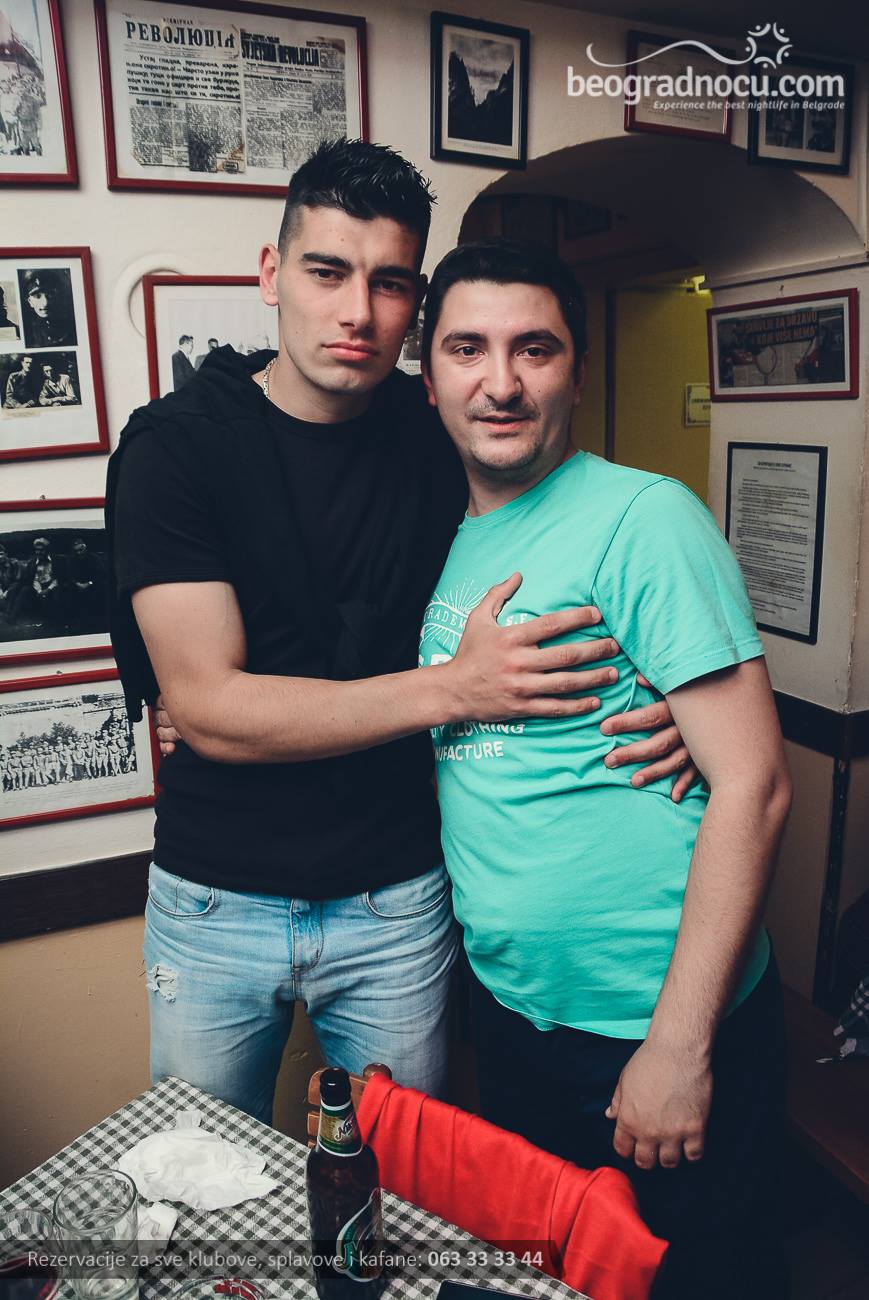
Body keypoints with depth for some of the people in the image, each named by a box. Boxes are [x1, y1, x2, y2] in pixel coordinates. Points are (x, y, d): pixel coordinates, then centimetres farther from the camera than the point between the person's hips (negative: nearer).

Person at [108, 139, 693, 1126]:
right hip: (214, 903, -1)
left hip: (397, 900, 2)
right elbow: (207, 706, -18)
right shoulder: (175, 443, -11)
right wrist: (453, 688, -25)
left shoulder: (441, 443, -3)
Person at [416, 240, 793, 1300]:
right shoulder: (448, 545, 4)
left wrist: (680, 1043, -18)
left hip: (657, 1024, -6)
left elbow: (751, 784, -20)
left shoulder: (644, 519, -17)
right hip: (508, 1007, 6)